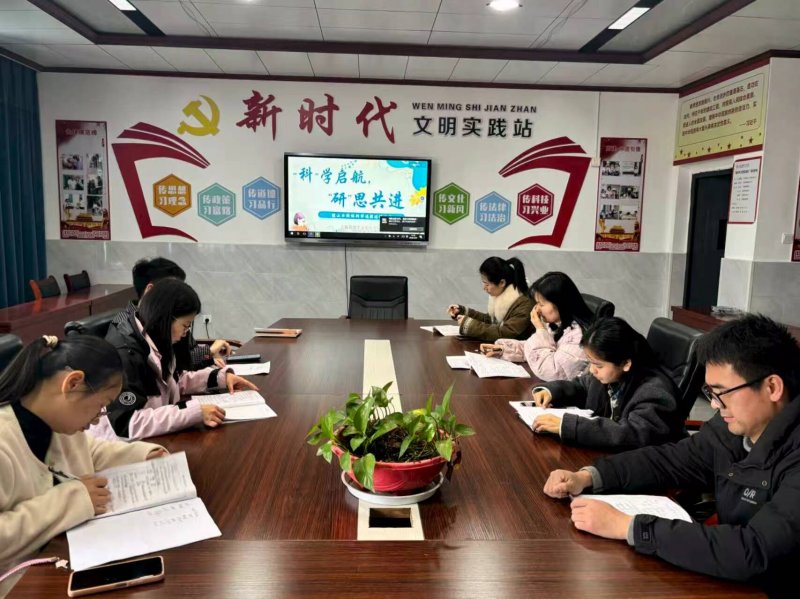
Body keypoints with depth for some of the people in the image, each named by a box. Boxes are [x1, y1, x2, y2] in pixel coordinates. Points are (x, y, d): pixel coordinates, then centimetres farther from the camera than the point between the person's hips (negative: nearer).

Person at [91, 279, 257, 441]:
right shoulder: (124, 354, -22)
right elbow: (128, 424, -30)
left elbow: (173, 381, 17)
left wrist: (221, 376, 5)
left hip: (151, 441, 8)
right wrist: (195, 412, -31)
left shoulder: (153, 342, 1)